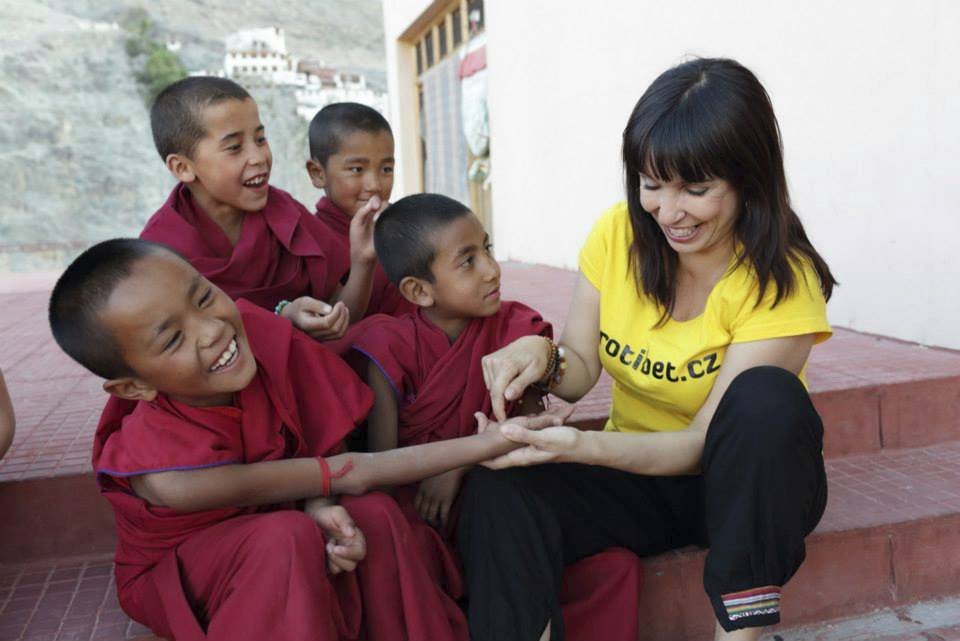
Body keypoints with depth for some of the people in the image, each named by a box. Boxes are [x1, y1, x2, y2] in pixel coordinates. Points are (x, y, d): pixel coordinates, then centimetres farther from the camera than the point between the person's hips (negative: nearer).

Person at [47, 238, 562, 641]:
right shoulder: (161, 471, -34)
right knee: (288, 539, -34)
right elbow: (351, 474, -31)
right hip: (176, 576, -4)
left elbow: (323, 450, -11)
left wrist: (321, 508, -35)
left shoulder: (260, 333, -24)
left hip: (263, 531, 4)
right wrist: (486, 444, -30)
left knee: (375, 517, -25)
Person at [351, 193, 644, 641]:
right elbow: (382, 460, -9)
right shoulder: (394, 346, -6)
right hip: (417, 505, -2)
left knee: (615, 566, -14)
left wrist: (458, 464, -20)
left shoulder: (514, 327, 3)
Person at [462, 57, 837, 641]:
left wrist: (580, 446, -37)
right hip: (637, 471, 2)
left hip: (750, 485, -1)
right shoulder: (618, 233, -7)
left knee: (767, 395, -36)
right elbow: (581, 372, -4)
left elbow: (704, 443, -22)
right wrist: (542, 354, -28)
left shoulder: (782, 284, -19)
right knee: (497, 493, -27)